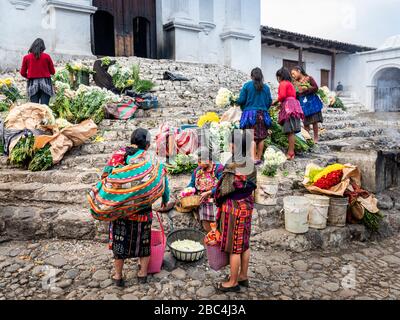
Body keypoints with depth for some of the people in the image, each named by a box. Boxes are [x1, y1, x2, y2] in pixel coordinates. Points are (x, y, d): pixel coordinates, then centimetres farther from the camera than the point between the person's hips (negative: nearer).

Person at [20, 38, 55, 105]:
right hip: (45, 83, -1)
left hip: (32, 84, 1)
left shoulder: (26, 57, 3)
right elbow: (53, 71, 4)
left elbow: (22, 73, 7)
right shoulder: (47, 56, -1)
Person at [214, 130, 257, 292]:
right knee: (244, 243, 19)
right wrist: (247, 201, 16)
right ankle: (243, 276, 35)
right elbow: (252, 187, 7)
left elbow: (223, 191, -15)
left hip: (234, 208, -8)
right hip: (246, 206, 8)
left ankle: (233, 282, 21)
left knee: (234, 247, 6)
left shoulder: (233, 167, -24)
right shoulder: (251, 164, 0)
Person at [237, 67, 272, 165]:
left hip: (250, 114, -2)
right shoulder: (266, 87, 5)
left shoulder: (247, 85, -3)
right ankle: (259, 158, 14)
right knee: (261, 137, 9)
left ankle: (254, 159, -10)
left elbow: (241, 100, -6)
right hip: (262, 114, 3)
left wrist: (243, 108, 15)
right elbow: (269, 102, 6)